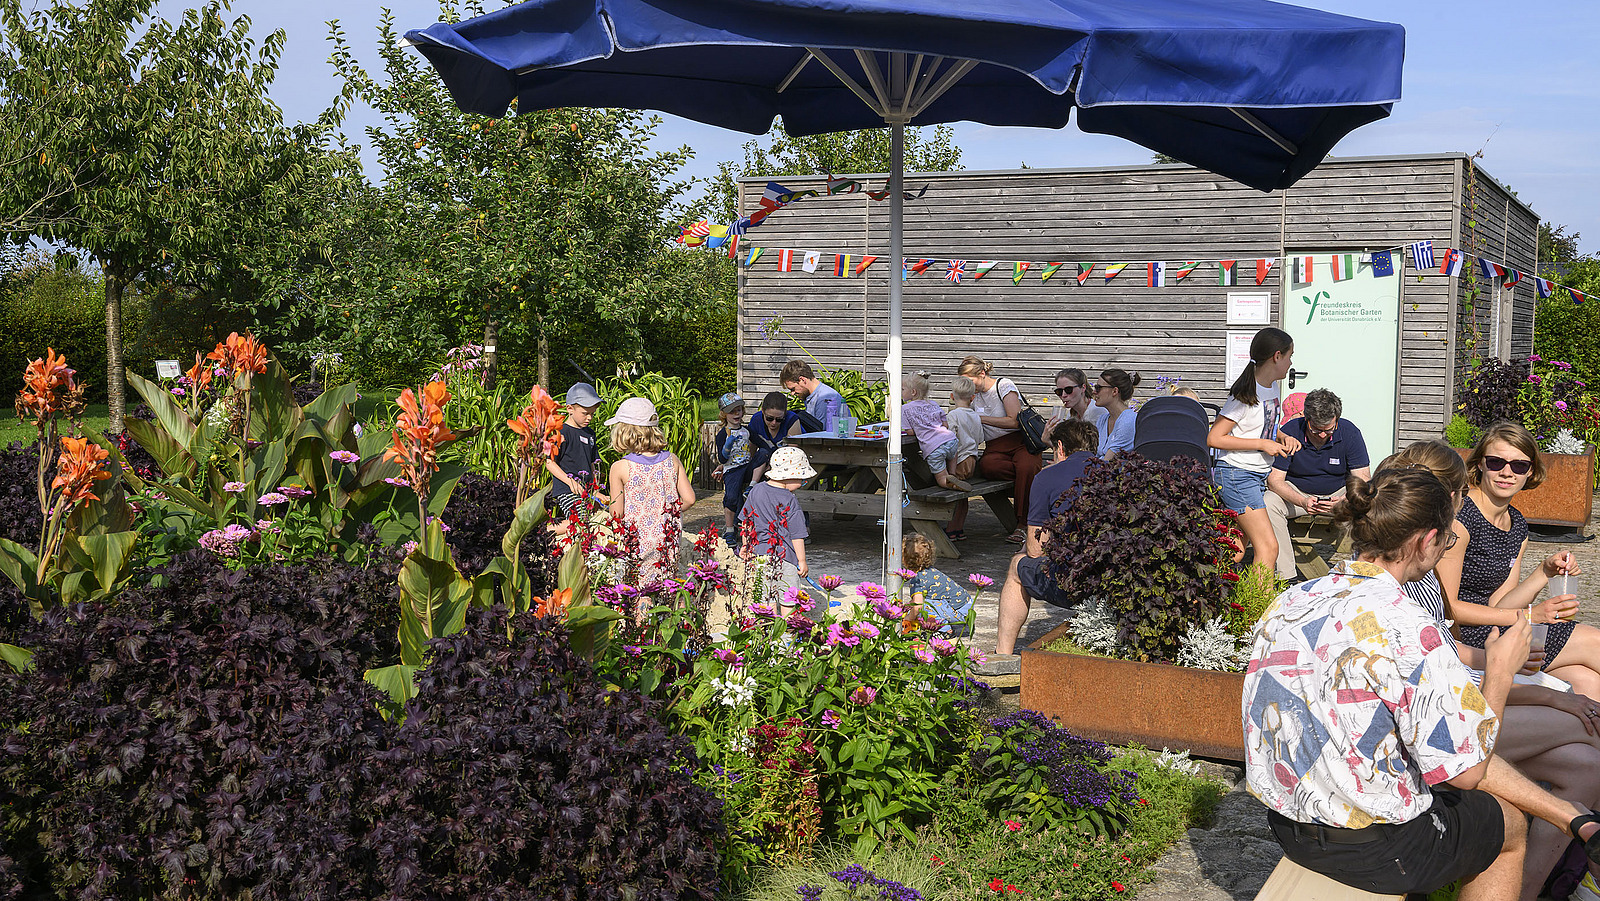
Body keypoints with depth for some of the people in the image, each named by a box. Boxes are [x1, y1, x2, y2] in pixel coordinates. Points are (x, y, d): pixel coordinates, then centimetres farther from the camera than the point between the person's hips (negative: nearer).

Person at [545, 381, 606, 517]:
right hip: (566, 492, -8)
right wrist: (571, 482, -17)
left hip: (586, 492, 8)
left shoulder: (590, 433, 17)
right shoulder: (561, 433, -7)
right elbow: (550, 462, -8)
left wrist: (595, 491, 17)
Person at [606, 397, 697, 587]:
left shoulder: (620, 468, -10)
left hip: (638, 544, -4)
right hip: (668, 544, 4)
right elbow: (689, 499, 1)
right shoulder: (672, 460, 0)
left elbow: (617, 513, -6)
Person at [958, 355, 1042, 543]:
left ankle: (1021, 525, -31)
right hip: (994, 449, 4)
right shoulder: (975, 395, 19)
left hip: (1021, 443, -4)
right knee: (986, 465, -35)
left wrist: (981, 418, -11)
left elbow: (1015, 421, -10)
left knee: (1026, 466, -38)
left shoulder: (1004, 385, -1)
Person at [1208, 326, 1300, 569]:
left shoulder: (1272, 387, 9)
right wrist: (1263, 444, -18)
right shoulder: (1245, 395, -17)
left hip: (1259, 475, 9)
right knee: (1268, 548, -14)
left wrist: (1284, 438, 5)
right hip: (1237, 475, -9)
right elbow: (1214, 438, -19)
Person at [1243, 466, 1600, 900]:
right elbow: (1465, 770, -20)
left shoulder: (1288, 603, -3)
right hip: (1375, 851, -7)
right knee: (1510, 828, 24)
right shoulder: (1407, 630, -27)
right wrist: (1500, 672, -7)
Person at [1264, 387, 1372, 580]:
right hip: (1297, 492, 0)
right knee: (1268, 502, -30)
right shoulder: (1289, 432, -19)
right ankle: (1285, 575, -28)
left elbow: (1362, 481, -17)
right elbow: (1275, 479, -19)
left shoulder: (1349, 433, -17)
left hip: (1338, 493, 0)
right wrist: (1302, 502, -38)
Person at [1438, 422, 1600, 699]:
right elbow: (1446, 606, -17)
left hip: (1489, 630, 8)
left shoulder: (1518, 525, 11)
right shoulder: (1459, 516, -15)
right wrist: (1529, 615, -16)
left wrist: (1546, 572, -8)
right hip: (1462, 640, -8)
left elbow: (1496, 607, 5)